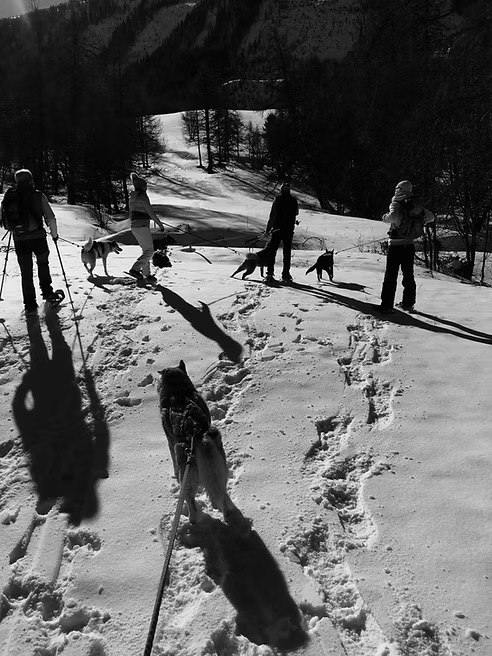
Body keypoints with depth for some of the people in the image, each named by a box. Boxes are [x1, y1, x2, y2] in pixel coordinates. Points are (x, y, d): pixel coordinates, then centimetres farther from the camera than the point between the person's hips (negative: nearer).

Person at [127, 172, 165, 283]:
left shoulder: (132, 198, 15)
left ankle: (147, 275, 15)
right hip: (142, 227, -9)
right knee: (149, 251, -5)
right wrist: (160, 224, -6)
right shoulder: (143, 196, -11)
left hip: (134, 227, 9)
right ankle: (135, 269, -15)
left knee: (146, 251, 14)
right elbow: (151, 212, -14)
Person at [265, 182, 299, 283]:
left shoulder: (278, 199, -7)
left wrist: (268, 229, -7)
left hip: (277, 229, -3)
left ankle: (270, 274, -6)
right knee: (287, 252, 9)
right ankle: (286, 274, 8)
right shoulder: (294, 201, 4)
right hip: (289, 230, 3)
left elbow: (272, 215, -10)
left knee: (272, 251, 2)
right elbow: (296, 213, 18)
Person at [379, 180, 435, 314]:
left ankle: (386, 306, -3)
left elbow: (394, 217, -31)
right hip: (410, 244, 6)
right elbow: (431, 217, 16)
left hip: (395, 244, -6)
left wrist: (386, 218, -11)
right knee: (408, 275, 15)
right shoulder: (417, 204, 8)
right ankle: (408, 304, 21)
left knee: (391, 275, -2)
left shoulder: (397, 203, -11)